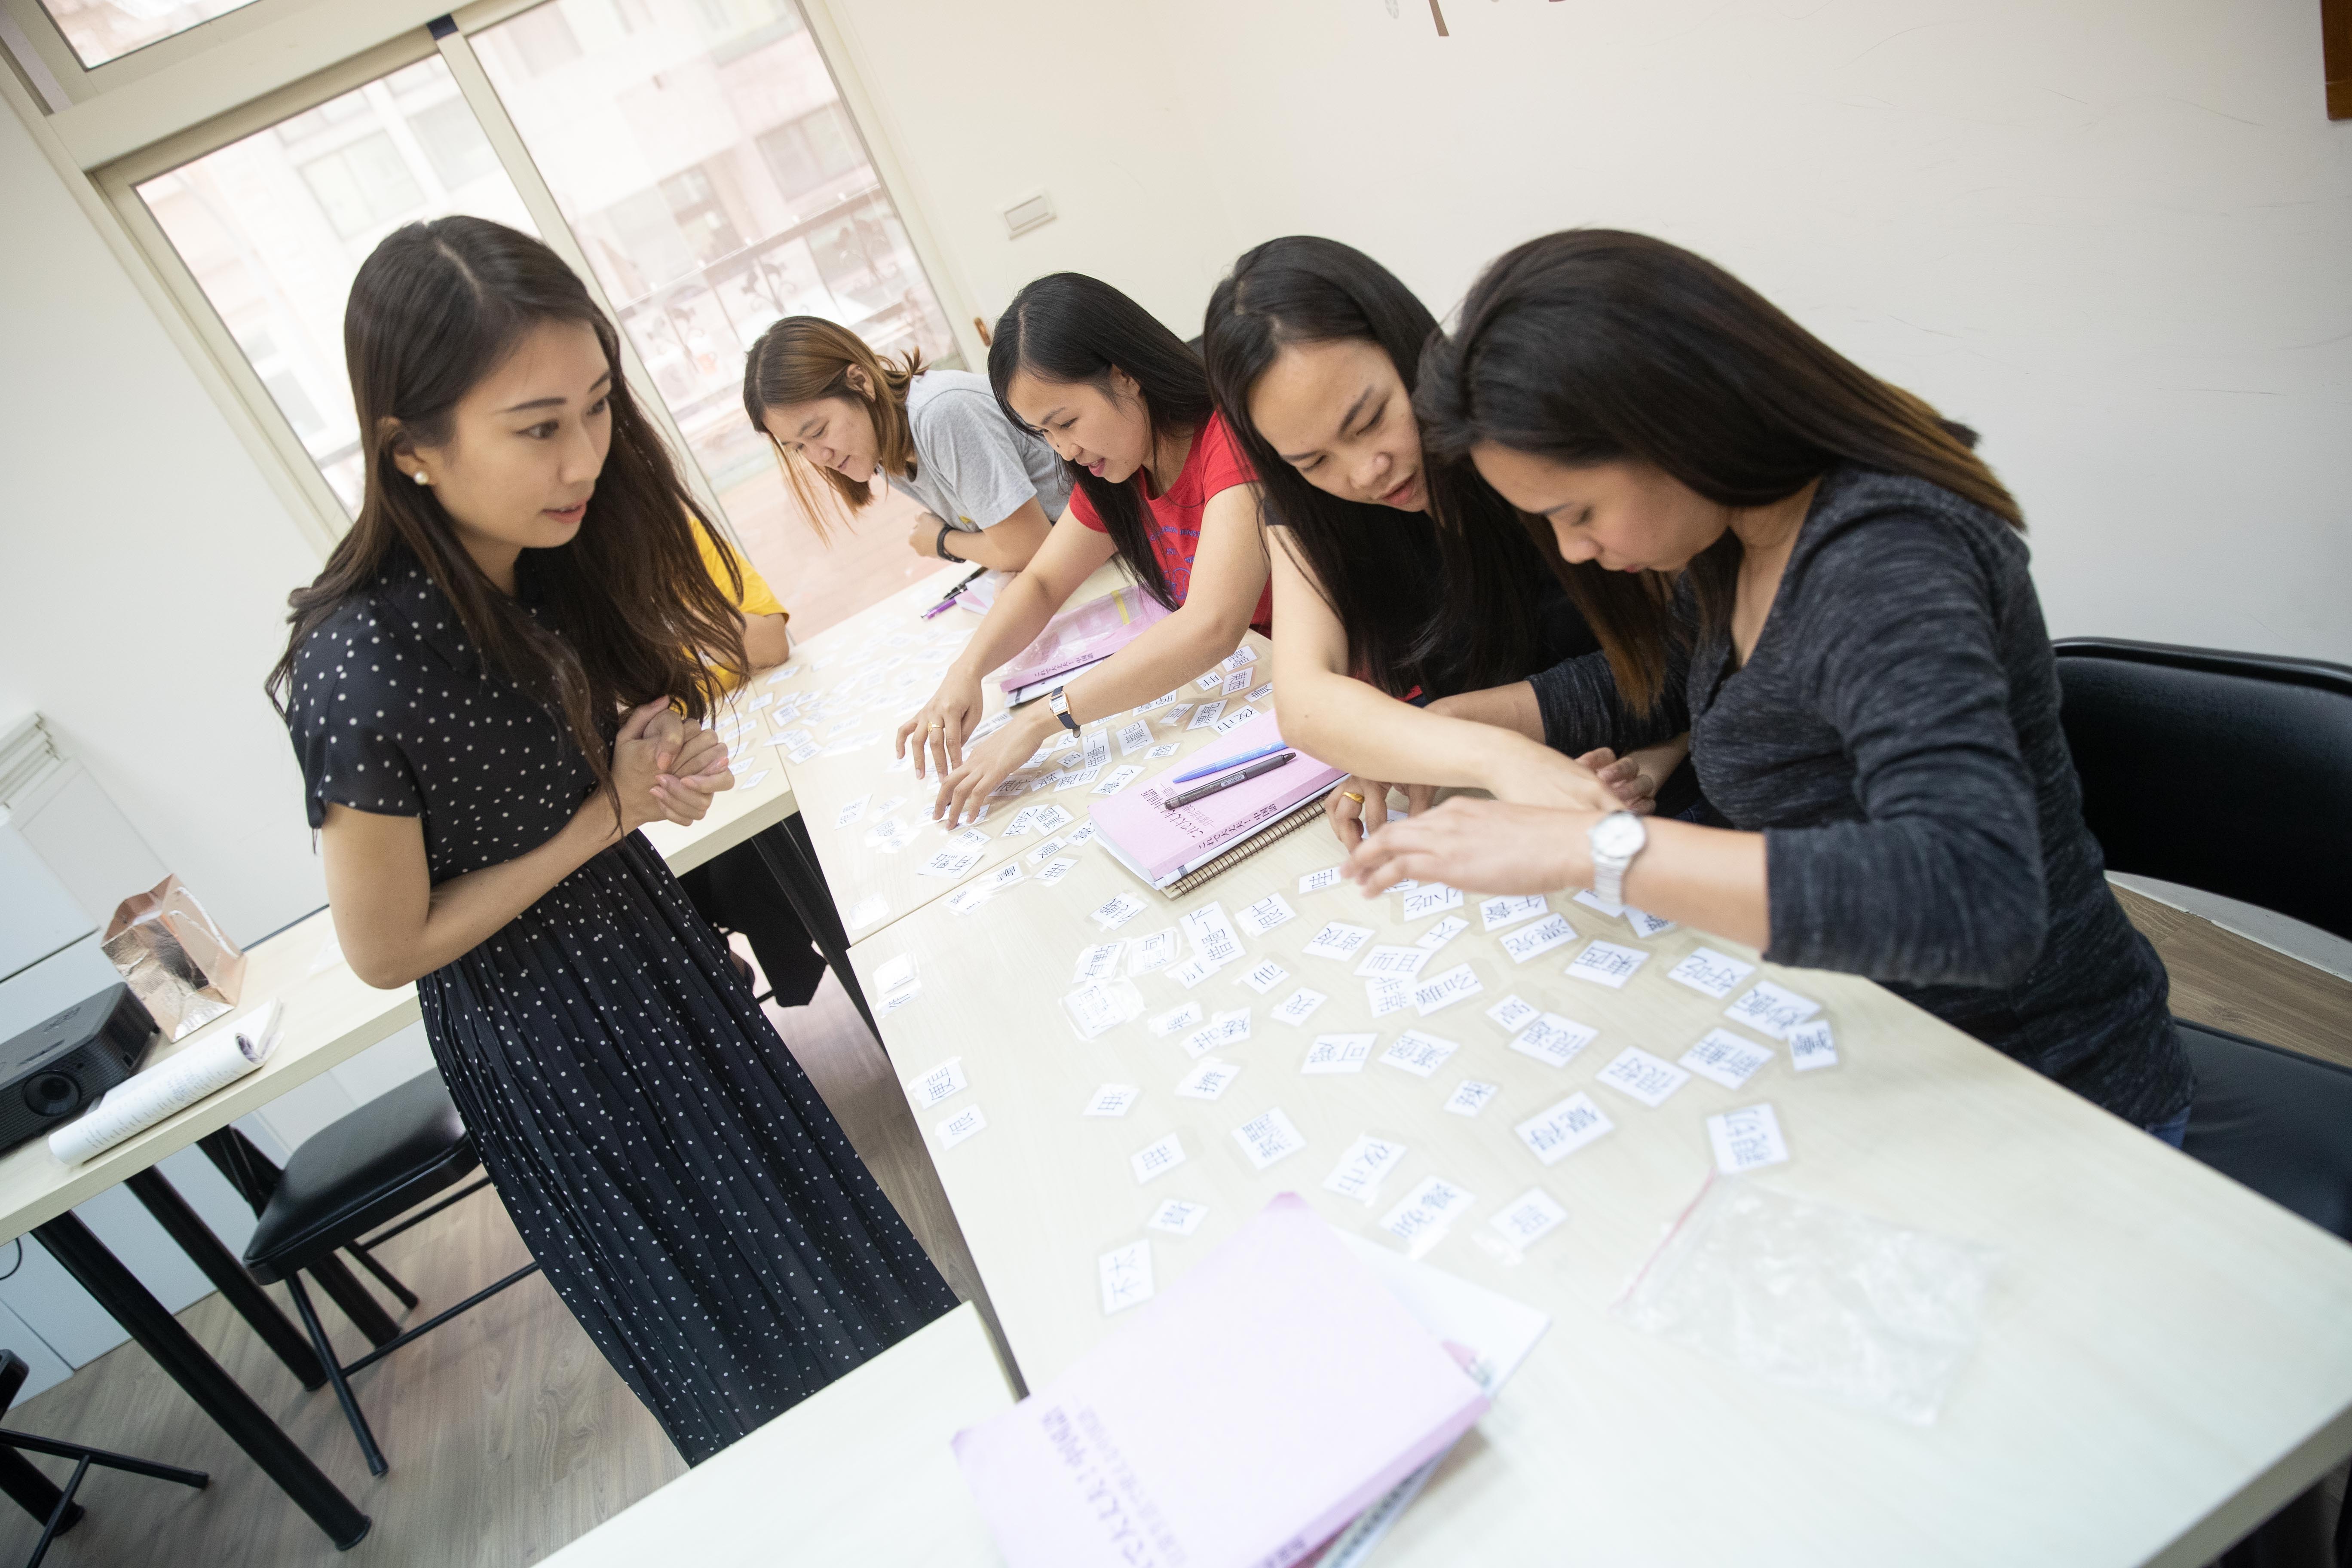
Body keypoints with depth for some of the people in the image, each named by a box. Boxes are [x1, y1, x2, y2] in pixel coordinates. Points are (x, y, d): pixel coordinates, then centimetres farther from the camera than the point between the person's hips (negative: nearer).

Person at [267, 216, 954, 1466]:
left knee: (816, 1222, 26)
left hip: (653, 945, 7)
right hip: (542, 1042, -7)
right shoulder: (358, 668, -32)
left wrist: (670, 756, -14)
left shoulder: (554, 560, -12)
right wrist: (612, 812, -22)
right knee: (747, 1346, 16)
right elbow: (386, 951, -20)